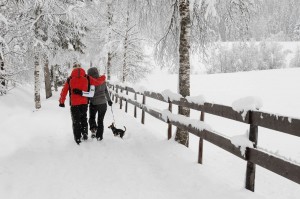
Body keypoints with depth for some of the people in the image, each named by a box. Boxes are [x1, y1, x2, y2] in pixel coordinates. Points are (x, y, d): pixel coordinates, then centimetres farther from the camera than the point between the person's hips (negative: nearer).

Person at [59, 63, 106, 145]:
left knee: (76, 121, 11)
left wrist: (62, 102, 8)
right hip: (84, 103, 1)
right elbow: (98, 82, 1)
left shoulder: (70, 79, -5)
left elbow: (64, 91, -3)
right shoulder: (87, 78, -4)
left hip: (74, 104, -1)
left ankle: (78, 138, 12)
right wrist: (103, 77, 21)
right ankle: (85, 134, 24)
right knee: (83, 118, 23)